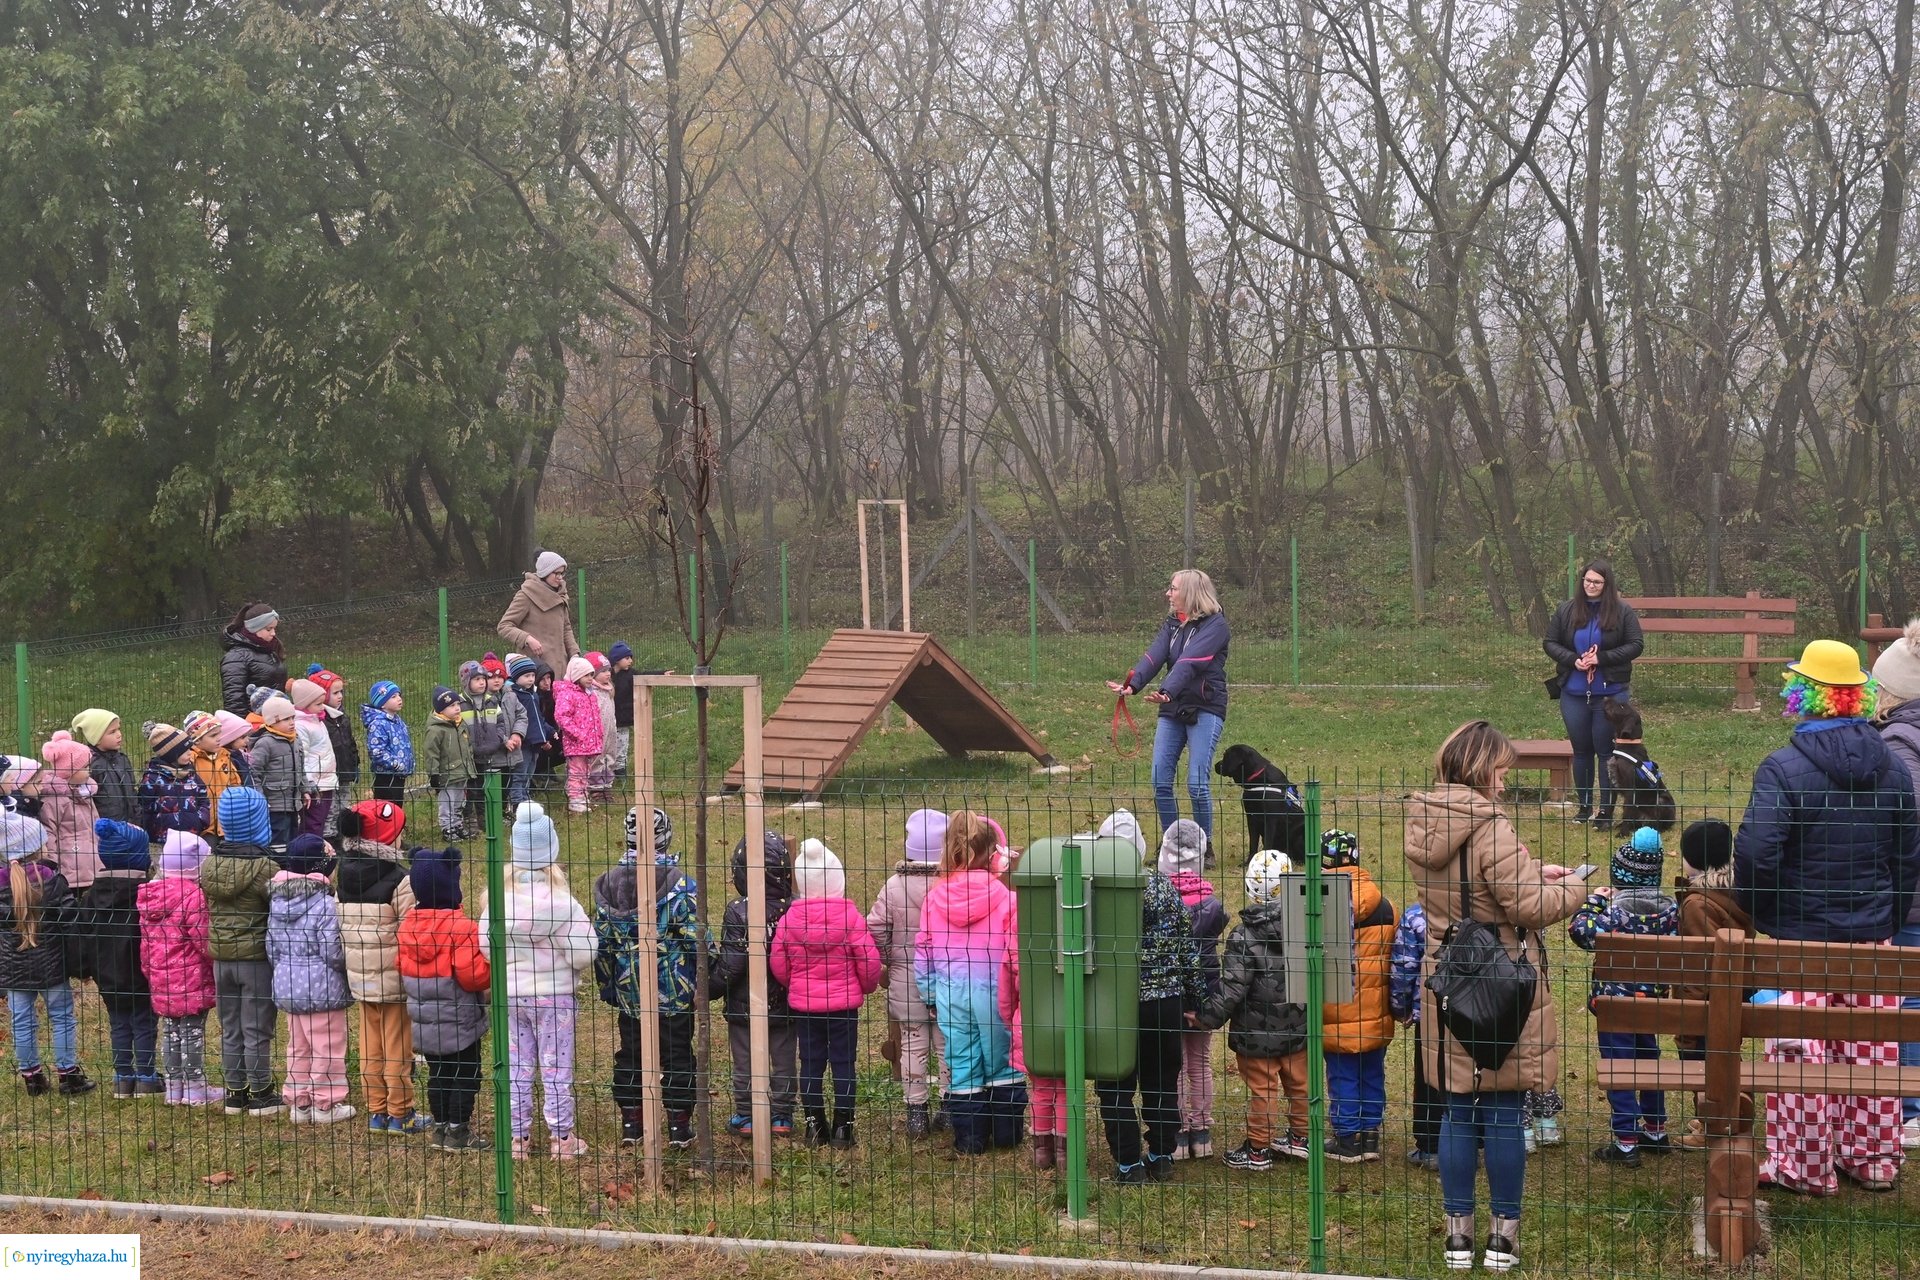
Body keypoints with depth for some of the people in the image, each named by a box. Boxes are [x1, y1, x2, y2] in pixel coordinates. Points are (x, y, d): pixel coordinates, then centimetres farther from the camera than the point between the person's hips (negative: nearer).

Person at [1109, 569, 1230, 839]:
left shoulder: (1214, 624, -8)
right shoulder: (1172, 624, 13)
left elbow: (1189, 662, -24)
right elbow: (1154, 656, -4)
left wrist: (1168, 691, -38)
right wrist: (1132, 684, -23)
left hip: (1205, 710, -7)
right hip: (1173, 710, 7)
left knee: (1197, 784, -11)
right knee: (1160, 782, 0)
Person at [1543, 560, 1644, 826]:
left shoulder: (1623, 612, -3)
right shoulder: (1567, 611, 3)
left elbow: (1636, 645, -6)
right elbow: (1549, 642, 5)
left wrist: (1601, 658, -16)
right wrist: (1573, 660, -12)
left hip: (1610, 694, -3)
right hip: (1574, 693, 3)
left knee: (1606, 751, 0)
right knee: (1581, 749, 11)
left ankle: (1606, 809, 5)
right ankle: (1585, 806, 20)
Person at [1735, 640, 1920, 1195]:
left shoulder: (1785, 769, -15)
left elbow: (1756, 852, -23)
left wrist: (1757, 914, -5)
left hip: (1800, 933, -5)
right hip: (1871, 936, 5)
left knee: (1802, 1051, 3)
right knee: (1871, 1050, 13)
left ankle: (1805, 1165, 10)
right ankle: (1874, 1159, 23)